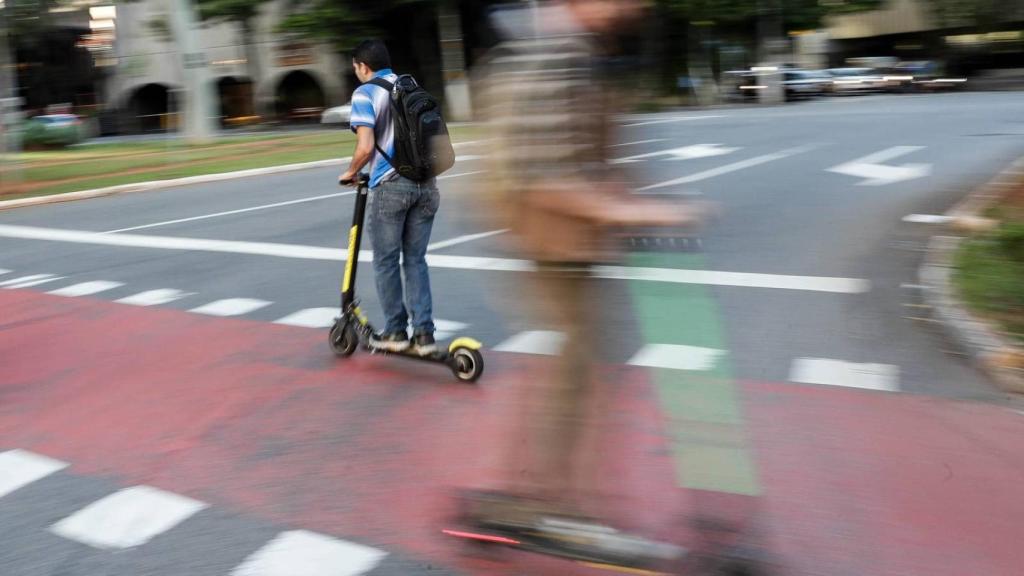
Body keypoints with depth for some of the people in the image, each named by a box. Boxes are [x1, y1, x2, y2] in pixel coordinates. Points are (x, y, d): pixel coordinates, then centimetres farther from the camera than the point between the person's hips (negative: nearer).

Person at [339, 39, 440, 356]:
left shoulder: (365, 93, -4)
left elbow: (366, 146, -14)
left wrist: (351, 172, 4)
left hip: (391, 185, -5)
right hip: (426, 183, 6)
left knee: (386, 262, 9)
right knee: (416, 261, 12)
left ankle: (396, 332, 16)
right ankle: (424, 334, 9)